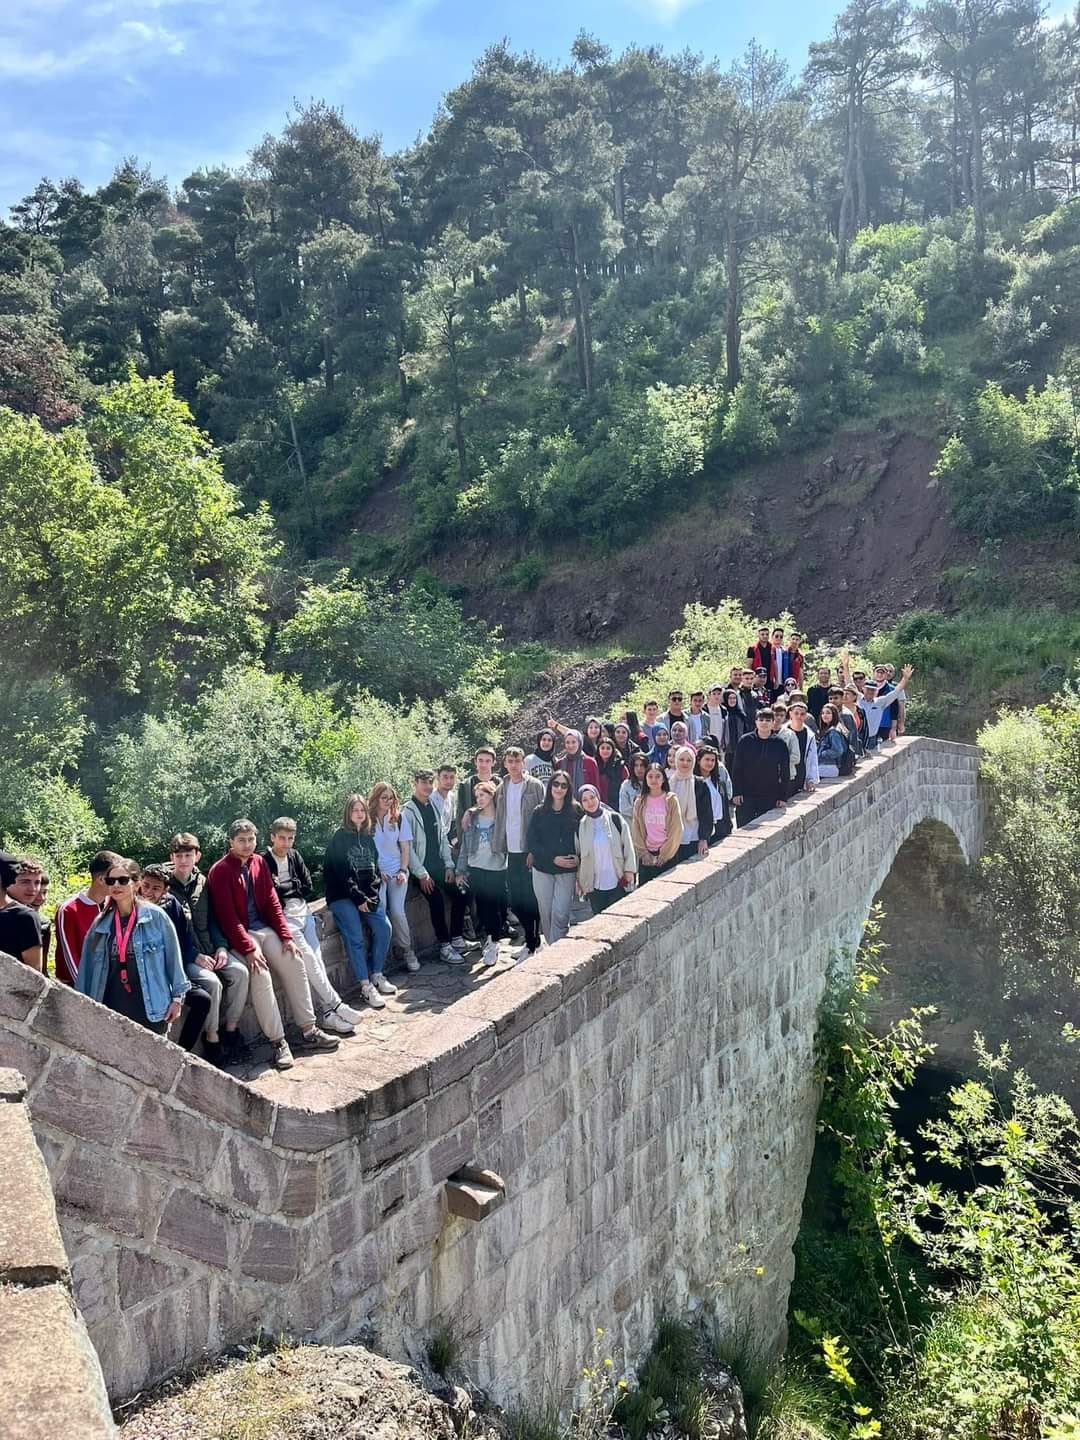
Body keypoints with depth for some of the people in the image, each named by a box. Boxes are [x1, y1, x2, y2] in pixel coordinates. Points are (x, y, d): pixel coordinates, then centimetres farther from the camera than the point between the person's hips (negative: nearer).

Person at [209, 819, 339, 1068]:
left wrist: (286, 936, -3)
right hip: (237, 936, -6)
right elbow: (227, 916, -17)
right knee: (260, 973, -27)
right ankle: (278, 1042, -23)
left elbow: (272, 902, 7)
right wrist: (248, 949, -23)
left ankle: (309, 1030, -4)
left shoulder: (259, 863, 7)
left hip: (263, 928, 7)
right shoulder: (220, 871, -12)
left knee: (294, 963, -10)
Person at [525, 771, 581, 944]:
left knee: (560, 915, -9)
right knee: (546, 913, 8)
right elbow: (531, 840, -2)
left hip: (567, 871, -2)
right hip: (542, 870, 2)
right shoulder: (539, 812, 2)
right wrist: (553, 858, -12)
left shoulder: (576, 811, 0)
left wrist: (579, 857, -14)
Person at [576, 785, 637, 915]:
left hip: (617, 882, -2)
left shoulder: (615, 819, -4)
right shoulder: (580, 825, 2)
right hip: (593, 884, 2)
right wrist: (578, 879, 9)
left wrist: (629, 870, -4)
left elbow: (628, 845, 0)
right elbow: (577, 853, 10)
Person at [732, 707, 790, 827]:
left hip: (771, 798, 1)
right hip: (746, 796, 0)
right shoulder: (745, 741, 1)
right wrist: (737, 792, -4)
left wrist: (783, 797, 1)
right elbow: (737, 769, 3)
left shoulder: (780, 744, 3)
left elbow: (785, 773, 6)